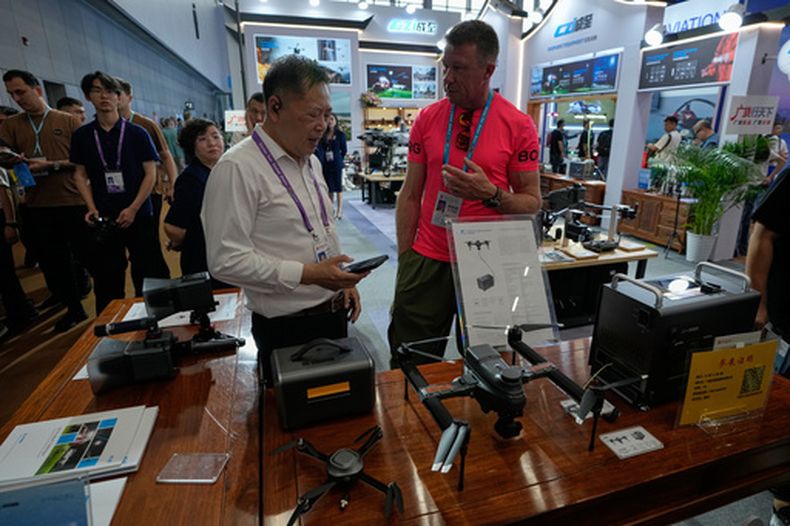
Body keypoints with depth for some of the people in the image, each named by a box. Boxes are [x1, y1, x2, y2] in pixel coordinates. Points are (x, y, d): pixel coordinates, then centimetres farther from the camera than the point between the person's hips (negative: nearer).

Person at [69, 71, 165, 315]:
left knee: (147, 276, 4)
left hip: (139, 216, -2)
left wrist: (133, 209, -11)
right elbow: (80, 174, 11)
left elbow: (150, 173, -3)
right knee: (107, 280, 9)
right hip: (104, 218, 2)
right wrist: (91, 208, -4)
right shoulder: (81, 136, 7)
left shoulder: (137, 133, 0)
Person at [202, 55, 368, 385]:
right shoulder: (238, 168, -17)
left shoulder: (310, 162, 9)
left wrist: (344, 279, 8)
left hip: (334, 313, 8)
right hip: (286, 327, -7)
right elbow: (225, 260, -21)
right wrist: (307, 274, -23)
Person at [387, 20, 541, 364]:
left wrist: (490, 193, -21)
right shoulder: (427, 118, 2)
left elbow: (532, 202, -1)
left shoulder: (518, 126, -5)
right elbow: (410, 195, 4)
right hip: (426, 260, 2)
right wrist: (404, 258, 1)